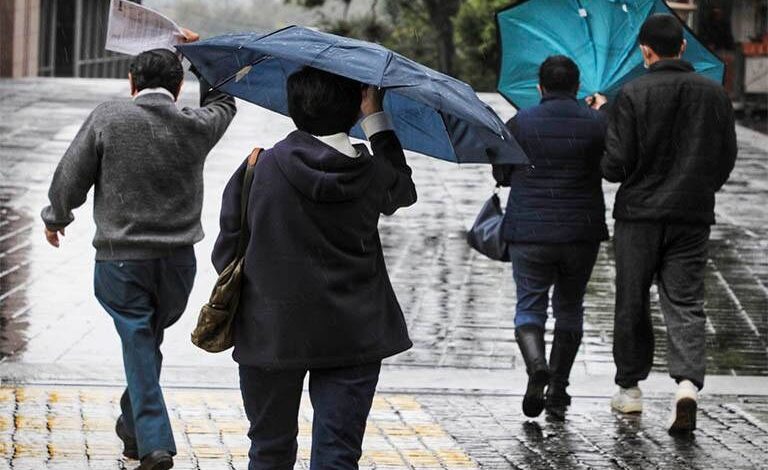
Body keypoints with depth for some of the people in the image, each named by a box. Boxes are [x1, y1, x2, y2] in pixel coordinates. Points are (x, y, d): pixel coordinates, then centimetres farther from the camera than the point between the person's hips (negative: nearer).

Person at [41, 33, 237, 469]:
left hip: (121, 257, -3)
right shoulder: (196, 126, 0)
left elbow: (71, 177, -3)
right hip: (178, 259, 3)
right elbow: (223, 102, 23)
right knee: (149, 340, 19)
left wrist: (56, 217, 14)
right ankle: (133, 427, 32)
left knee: (139, 344, 0)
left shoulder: (108, 117, -7)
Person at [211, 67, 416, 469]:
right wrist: (377, 119, 24)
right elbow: (403, 189, 20)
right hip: (353, 336, 0)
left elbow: (226, 253, -4)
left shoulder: (259, 170, -9)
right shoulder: (371, 175, -6)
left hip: (270, 333, 0)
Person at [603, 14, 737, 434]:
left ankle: (629, 387, 20)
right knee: (685, 303, 2)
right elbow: (727, 158, 9)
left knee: (632, 303, 11)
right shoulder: (714, 94, 2)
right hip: (694, 215, 3)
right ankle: (687, 382, -18)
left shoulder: (632, 95, -10)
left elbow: (616, 165, -11)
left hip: (640, 213, -2)